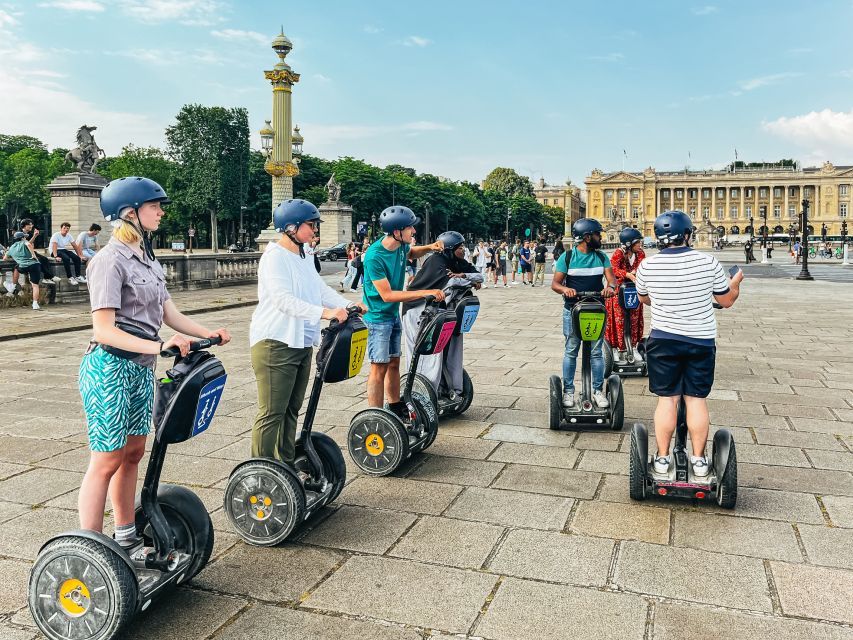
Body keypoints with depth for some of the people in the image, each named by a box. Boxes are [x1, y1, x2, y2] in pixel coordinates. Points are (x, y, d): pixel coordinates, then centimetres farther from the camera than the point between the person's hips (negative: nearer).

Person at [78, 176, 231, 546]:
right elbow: (103, 329, -21)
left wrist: (209, 335, -2)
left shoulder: (146, 259, 12)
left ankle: (126, 534, 28)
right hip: (110, 367, -8)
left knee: (133, 453, 15)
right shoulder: (111, 260, -14)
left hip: (141, 369, 8)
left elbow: (170, 314, 11)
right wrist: (157, 346, -32)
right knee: (107, 460, -3)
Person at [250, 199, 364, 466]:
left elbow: (321, 289, 13)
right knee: (272, 413, -7)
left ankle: (287, 465, 24)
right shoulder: (275, 256, -13)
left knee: (291, 409, 14)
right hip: (275, 343, -9)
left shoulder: (305, 257, 16)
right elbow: (283, 299, -24)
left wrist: (348, 306, -1)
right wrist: (324, 312, -32)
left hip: (302, 343, 9)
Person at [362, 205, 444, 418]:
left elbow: (411, 252, 23)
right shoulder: (374, 257, -26)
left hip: (394, 314, 8)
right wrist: (426, 292, -28)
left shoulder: (401, 245, -3)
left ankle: (396, 408, 29)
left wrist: (429, 247, 1)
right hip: (378, 317, -8)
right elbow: (387, 295, -27)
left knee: (394, 363, 16)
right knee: (379, 368, -5)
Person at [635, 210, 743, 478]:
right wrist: (736, 282, 25)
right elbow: (727, 300, 4)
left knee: (667, 399, 8)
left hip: (663, 340, 0)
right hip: (701, 340, 0)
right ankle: (699, 459, 15)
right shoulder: (708, 262, -9)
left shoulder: (647, 266, -7)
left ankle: (662, 458, 13)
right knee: (697, 399, 8)